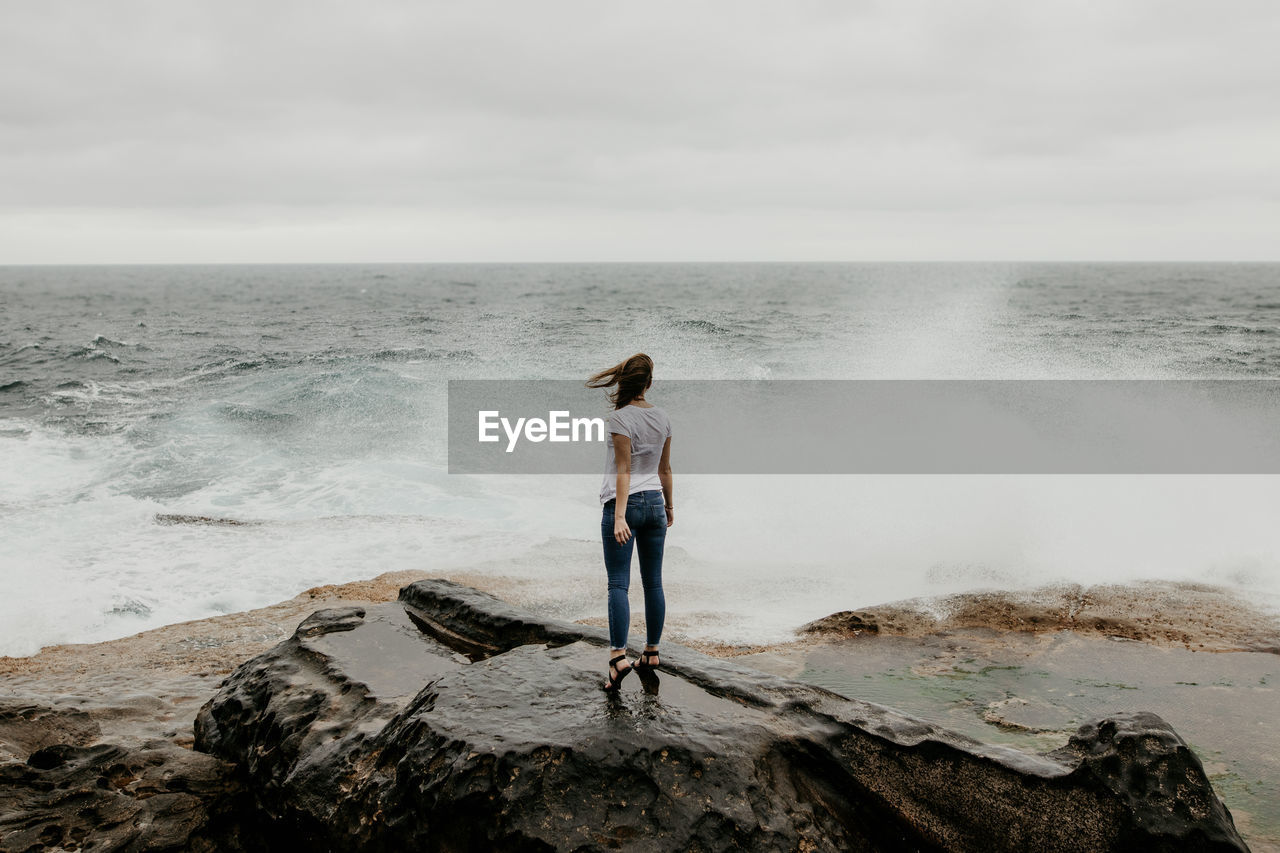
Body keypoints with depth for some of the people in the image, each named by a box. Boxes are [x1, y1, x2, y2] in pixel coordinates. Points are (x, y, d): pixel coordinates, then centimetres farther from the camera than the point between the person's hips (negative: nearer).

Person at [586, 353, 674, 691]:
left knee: (618, 584, -6)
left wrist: (619, 516, -19)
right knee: (653, 582, 12)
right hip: (655, 502, 6)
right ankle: (651, 652, 19)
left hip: (624, 502, -6)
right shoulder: (662, 418, 6)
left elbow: (623, 470, -18)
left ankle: (618, 655, -16)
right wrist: (669, 504, 26)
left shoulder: (621, 418, -13)